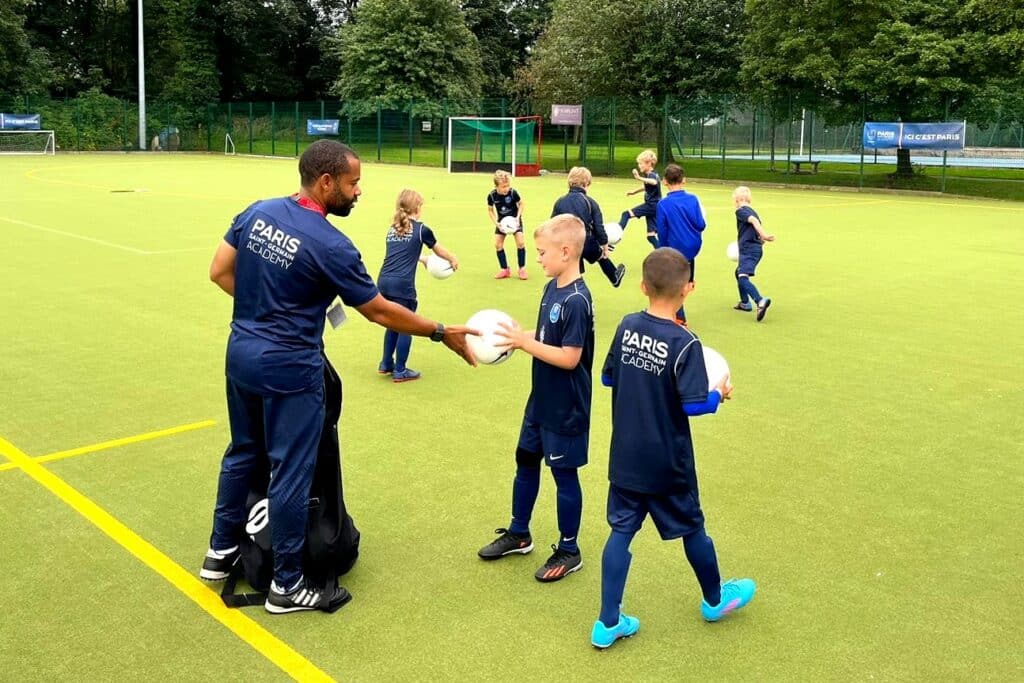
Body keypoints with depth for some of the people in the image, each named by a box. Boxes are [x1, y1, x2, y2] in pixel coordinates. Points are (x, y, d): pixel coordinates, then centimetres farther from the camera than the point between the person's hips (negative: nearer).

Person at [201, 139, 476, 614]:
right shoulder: (330, 246, -20)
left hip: (241, 353, 8)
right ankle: (286, 585, 17)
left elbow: (219, 272, 5)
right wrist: (442, 333, -3)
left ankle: (221, 551, 39)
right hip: (288, 369, -7)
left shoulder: (258, 212, -1)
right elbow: (380, 312, -13)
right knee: (291, 472, 4)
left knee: (243, 452, 24)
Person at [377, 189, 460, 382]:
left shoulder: (393, 228, 17)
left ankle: (386, 364, 30)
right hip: (401, 284, -6)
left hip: (383, 281, 6)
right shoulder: (421, 229, 1)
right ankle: (400, 371, 11)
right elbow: (439, 250, 17)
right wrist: (453, 259, 37)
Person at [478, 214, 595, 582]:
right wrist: (516, 339, -6)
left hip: (565, 409, -9)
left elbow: (569, 358, -26)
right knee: (526, 461, 19)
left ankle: (569, 551, 24)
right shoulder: (552, 288, 4)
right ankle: (518, 534, 38)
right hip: (541, 400, 9)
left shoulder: (577, 301, -24)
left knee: (564, 474, 6)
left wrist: (524, 342, -22)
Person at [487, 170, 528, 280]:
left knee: (520, 243, -14)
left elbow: (521, 204, -6)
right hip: (502, 221, 2)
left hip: (514, 220, -2)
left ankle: (522, 269, 2)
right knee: (498, 244, -4)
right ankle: (504, 269, 11)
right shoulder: (492, 195, -20)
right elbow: (490, 210, -3)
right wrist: (496, 222, -14)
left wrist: (518, 217, -17)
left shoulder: (513, 192, -24)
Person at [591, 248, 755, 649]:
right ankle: (715, 599, 40)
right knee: (691, 527, 17)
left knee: (621, 530, 10)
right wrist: (720, 393, -3)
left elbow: (608, 378, 5)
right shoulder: (685, 343, -21)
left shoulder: (627, 327, -4)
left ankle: (608, 624, 13)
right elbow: (693, 405, -22)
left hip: (625, 457, 4)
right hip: (666, 462, -4)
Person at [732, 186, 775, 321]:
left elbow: (754, 220, -23)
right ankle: (745, 303, 36)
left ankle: (760, 301, -40)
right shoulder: (752, 211, 20)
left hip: (748, 249, -9)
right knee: (739, 273, 27)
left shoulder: (741, 211, -5)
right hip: (755, 249, 9)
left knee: (743, 277, -21)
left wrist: (763, 235, -32)